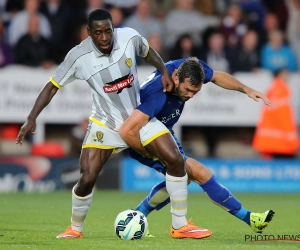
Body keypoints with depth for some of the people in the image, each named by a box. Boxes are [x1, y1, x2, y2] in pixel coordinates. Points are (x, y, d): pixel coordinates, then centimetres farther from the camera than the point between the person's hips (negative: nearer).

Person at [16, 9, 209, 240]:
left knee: (176, 160, -10)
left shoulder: (130, 38, -15)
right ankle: (75, 229, 16)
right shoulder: (79, 57, -20)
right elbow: (52, 86, -10)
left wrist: (165, 72, -5)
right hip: (105, 124, -2)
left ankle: (180, 225, 4)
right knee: (87, 179, -13)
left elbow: (148, 52, 9)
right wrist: (32, 118, -17)